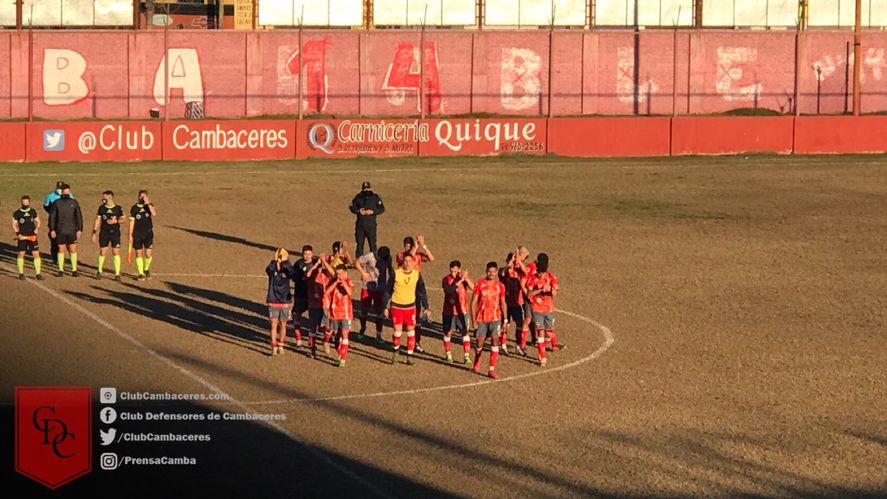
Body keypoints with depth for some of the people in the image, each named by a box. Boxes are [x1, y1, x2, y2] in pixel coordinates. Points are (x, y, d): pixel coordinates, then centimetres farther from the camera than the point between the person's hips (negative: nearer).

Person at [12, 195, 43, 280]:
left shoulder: (33, 211, 5)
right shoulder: (17, 213, -3)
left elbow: (38, 221, 15)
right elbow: (14, 225, 1)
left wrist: (37, 228, -5)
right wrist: (18, 234, -13)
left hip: (32, 236, 1)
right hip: (22, 237, -1)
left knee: (36, 254, -4)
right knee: (21, 254, 3)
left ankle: (38, 273, 2)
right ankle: (21, 273, 16)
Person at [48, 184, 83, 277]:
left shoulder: (74, 202, 2)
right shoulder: (56, 203, 0)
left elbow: (79, 216, 4)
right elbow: (52, 216, 3)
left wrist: (79, 229, -2)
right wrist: (52, 230, -4)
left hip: (72, 231, 0)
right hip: (60, 231, 0)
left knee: (73, 250, -1)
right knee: (61, 250, 2)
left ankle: (74, 270, 6)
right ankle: (61, 270, 11)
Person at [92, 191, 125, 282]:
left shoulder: (118, 208, -1)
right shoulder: (101, 208, 5)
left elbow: (123, 219, 6)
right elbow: (98, 220, 7)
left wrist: (116, 221, -14)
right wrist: (94, 232, 3)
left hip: (115, 233, -2)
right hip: (104, 233, 2)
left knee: (116, 253, -5)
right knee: (102, 252, 4)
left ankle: (117, 274, -1)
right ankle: (99, 271, 23)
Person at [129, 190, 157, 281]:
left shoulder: (150, 206, 1)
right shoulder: (134, 208, 1)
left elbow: (154, 214, -20)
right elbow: (132, 222, 2)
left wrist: (148, 203, -22)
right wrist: (130, 235, -1)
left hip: (148, 233, 0)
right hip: (137, 234, 0)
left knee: (148, 254, -5)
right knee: (139, 253, 3)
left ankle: (146, 269, 23)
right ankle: (141, 273, 13)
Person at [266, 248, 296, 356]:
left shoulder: (287, 271, -3)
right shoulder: (272, 270, -3)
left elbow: (293, 273, -28)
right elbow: (268, 270, -28)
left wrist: (286, 262, -29)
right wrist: (275, 260, -31)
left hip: (285, 302, 1)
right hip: (273, 302, 0)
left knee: (283, 325, 11)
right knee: (274, 325, -5)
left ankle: (281, 346, 27)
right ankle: (274, 348, -2)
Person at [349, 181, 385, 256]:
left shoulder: (375, 197, 2)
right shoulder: (358, 197, 9)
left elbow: (382, 209, 0)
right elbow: (352, 207, 12)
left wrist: (372, 211, -16)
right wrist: (358, 211, -9)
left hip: (371, 224, -2)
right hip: (360, 224, 2)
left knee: (372, 243, -5)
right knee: (359, 244, 6)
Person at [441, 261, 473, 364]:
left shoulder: (464, 278, -3)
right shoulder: (446, 279, -8)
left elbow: (473, 288, -20)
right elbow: (448, 290, -28)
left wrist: (466, 279, -34)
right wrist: (460, 280, -30)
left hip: (462, 311, 0)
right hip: (449, 311, 0)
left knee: (464, 332, -4)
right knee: (448, 332, 9)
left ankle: (467, 356, -3)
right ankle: (448, 354, 25)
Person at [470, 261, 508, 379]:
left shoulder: (500, 285, 2)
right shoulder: (479, 284, -5)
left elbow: (502, 303, 11)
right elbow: (474, 302, -3)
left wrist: (505, 319, 6)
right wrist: (474, 320, -7)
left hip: (495, 318, 1)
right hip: (481, 318, -1)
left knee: (495, 339, -16)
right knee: (480, 342, 8)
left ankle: (492, 369, -15)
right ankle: (477, 362, 39)